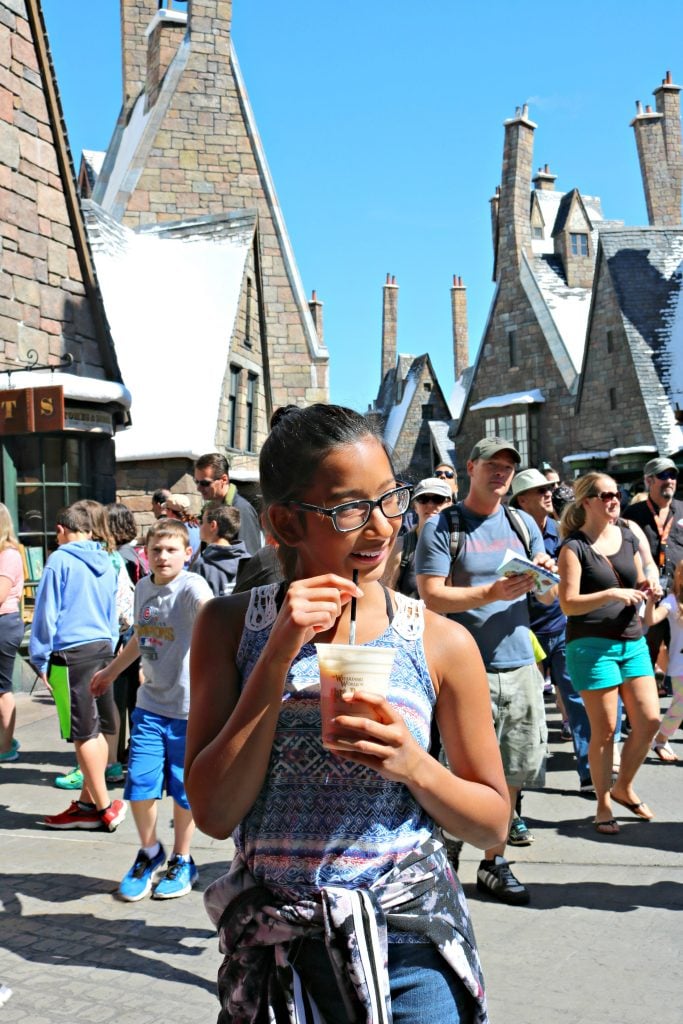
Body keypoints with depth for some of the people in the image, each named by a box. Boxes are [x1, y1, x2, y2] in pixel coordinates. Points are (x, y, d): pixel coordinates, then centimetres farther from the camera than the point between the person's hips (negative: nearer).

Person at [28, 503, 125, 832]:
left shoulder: (59, 561, -7)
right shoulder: (106, 563, 11)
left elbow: (46, 613, -7)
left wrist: (40, 658, -1)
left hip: (71, 653, -7)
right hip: (103, 648, 7)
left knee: (84, 734, -1)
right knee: (98, 731, 9)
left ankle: (104, 807, 2)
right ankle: (87, 803, 17)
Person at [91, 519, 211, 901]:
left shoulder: (191, 586, -14)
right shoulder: (144, 587, 6)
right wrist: (111, 671, 36)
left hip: (188, 705, -5)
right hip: (150, 702, 5)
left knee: (184, 790, 8)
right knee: (139, 785, 3)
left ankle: (182, 862, 30)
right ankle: (149, 853, 29)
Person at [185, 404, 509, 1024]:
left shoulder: (442, 644, -8)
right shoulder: (231, 627, -6)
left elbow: (492, 822, 0)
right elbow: (214, 814, -13)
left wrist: (412, 765, -21)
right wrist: (278, 658, -20)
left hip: (408, 948, -1)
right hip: (272, 946, 1)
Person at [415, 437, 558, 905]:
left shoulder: (523, 523, 13)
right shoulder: (441, 527, -3)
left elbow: (549, 597, 15)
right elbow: (431, 596, -12)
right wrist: (491, 593, -23)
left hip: (520, 665, 5)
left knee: (514, 773, 10)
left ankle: (494, 862, 24)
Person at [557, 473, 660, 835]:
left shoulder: (628, 537, 10)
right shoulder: (574, 546, -8)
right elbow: (568, 603, -14)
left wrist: (645, 589, -3)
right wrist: (611, 594, -24)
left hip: (632, 641, 6)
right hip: (592, 645, -6)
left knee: (649, 720, 3)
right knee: (605, 730, -1)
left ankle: (623, 788, 26)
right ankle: (604, 805, 15)